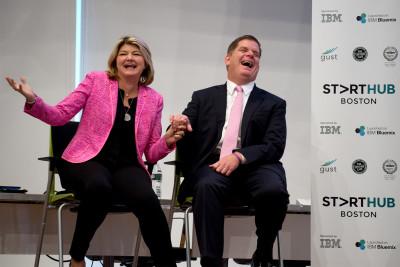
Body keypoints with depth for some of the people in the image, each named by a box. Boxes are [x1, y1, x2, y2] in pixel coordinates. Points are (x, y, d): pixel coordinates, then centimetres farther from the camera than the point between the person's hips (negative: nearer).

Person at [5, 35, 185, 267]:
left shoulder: (154, 100, 10)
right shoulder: (96, 81, 4)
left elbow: (151, 154, 12)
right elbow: (60, 115, 1)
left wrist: (167, 142, -9)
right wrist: (33, 101, -16)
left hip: (127, 166, 2)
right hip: (87, 161, -2)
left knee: (148, 201, -33)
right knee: (99, 188, -38)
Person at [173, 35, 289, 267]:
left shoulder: (273, 104, 18)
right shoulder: (203, 97, 22)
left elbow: (274, 146, 4)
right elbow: (185, 137, 13)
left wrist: (240, 157, -15)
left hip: (255, 167, 0)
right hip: (213, 165, 0)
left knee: (274, 190, -33)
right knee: (207, 187, -36)